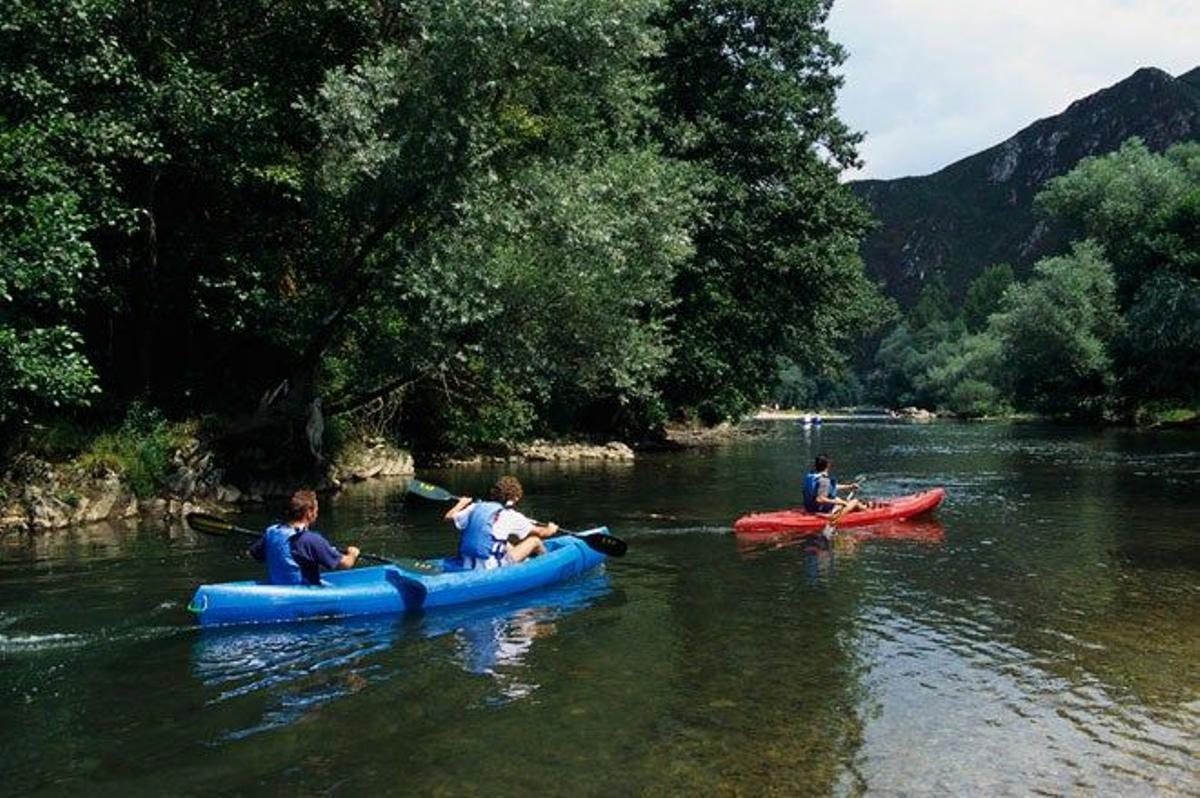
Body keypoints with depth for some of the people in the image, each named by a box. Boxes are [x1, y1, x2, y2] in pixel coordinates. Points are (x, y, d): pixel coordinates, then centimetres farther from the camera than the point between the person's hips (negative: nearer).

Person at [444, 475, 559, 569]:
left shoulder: (475, 507, 6)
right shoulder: (511, 516, -6)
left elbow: (449, 516, 19)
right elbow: (540, 532, 6)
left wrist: (461, 503, 39)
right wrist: (550, 529, 29)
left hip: (467, 566, 7)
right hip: (491, 570, -6)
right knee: (535, 540, 8)